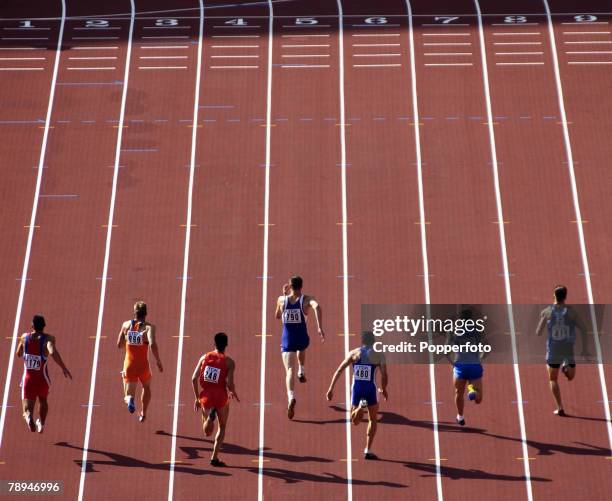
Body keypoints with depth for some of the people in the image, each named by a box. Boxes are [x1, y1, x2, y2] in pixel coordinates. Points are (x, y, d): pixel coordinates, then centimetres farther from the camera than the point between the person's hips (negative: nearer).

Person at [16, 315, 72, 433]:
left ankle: (29, 417, -33)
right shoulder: (48, 338, -12)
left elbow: (19, 354, 16)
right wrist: (64, 368, -24)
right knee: (43, 400, 29)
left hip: (28, 378, 0)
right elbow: (53, 353, -31)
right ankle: (41, 424, 43)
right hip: (42, 378, 0)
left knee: (28, 406, 1)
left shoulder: (24, 337, 0)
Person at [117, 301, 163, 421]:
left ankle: (130, 399, -27)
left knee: (129, 393, 9)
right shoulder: (148, 327, -11)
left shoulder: (126, 325, 1)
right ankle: (143, 414, 35)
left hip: (129, 365, 1)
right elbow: (153, 345, -27)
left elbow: (119, 345, 9)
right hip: (143, 365, -1)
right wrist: (158, 362, -16)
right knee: (146, 387, 29)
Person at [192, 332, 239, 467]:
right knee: (222, 427, 20)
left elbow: (194, 379, 1)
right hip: (221, 398, -2)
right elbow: (229, 384, -14)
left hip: (206, 397, 2)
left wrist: (197, 398, 11)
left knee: (207, 432, 14)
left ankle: (210, 415, -20)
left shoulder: (204, 357, 4)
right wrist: (234, 394, 8)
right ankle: (214, 457, 11)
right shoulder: (229, 362, -5)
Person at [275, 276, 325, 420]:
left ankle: (291, 397, -28)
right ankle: (301, 372, 41)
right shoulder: (306, 299, -4)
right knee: (301, 348, 40)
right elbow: (317, 307, -26)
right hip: (302, 337, 1)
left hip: (287, 339, -1)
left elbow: (277, 316, 18)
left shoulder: (282, 299, 1)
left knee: (289, 370, -7)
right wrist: (320, 327, -27)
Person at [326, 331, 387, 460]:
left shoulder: (354, 353, 6)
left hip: (356, 389, 1)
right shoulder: (379, 355, 0)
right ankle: (368, 450, 14)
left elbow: (339, 371, 0)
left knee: (355, 421, 15)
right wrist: (383, 390, 13)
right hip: (370, 389, -1)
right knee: (373, 420, 19)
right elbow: (384, 376, -6)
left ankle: (361, 406, -19)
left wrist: (331, 389, 3)